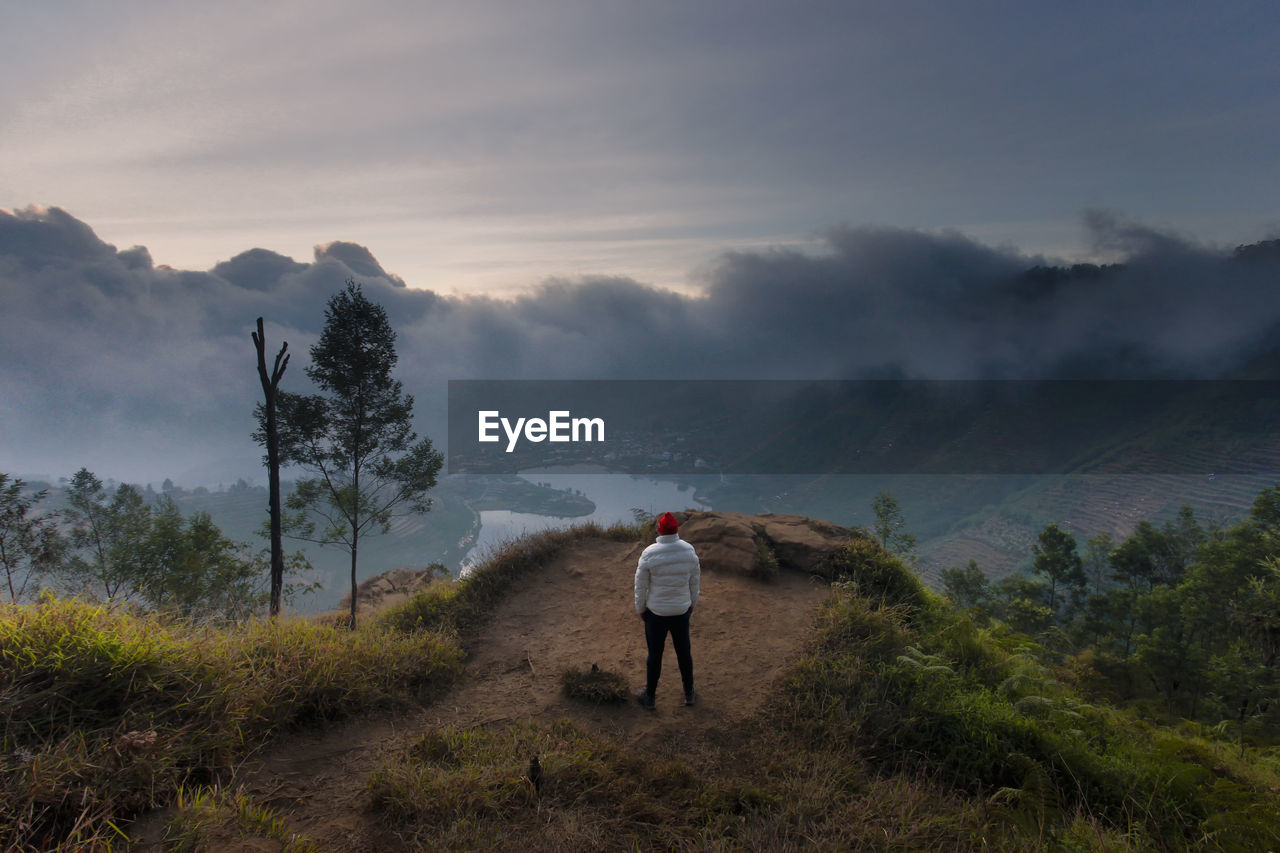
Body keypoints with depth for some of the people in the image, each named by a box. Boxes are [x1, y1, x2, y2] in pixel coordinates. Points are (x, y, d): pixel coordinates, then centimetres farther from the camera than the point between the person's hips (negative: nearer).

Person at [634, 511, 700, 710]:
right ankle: (689, 693, 36)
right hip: (681, 611, 2)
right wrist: (692, 603, 17)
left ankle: (650, 697, 29)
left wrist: (640, 608, 5)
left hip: (656, 613, -2)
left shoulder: (649, 554, -21)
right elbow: (695, 580, 1)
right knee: (684, 652, 19)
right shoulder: (689, 551, -12)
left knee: (655, 654, 13)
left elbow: (641, 585, -11)